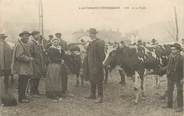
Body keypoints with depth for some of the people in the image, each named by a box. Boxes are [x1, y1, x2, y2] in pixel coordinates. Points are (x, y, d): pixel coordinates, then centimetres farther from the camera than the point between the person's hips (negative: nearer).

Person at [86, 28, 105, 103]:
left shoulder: (99, 43, -15)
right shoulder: (91, 43, 12)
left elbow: (102, 55, -16)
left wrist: (98, 65, -17)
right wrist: (88, 64, 14)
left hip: (97, 66, -9)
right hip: (91, 65, 9)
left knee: (98, 81, -4)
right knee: (92, 80, 17)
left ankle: (100, 97, 2)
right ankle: (93, 94, 29)